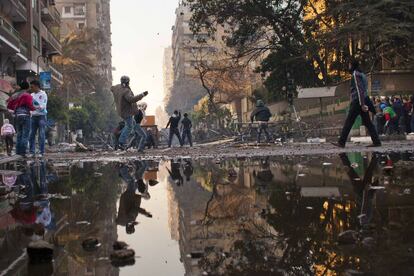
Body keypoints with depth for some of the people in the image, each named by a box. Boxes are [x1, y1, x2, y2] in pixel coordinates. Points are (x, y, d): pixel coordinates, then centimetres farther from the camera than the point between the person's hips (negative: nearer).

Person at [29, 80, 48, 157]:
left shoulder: (43, 94, -3)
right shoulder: (32, 95, 14)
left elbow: (43, 106, -12)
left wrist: (37, 107, -29)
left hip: (41, 116, -5)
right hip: (33, 116, 5)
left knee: (41, 135, -4)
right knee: (32, 134, 1)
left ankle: (41, 152, -1)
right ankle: (32, 152, 5)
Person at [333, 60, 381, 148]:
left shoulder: (355, 75, -7)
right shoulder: (362, 75, 21)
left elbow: (359, 89, -17)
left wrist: (362, 104, -22)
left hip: (357, 102, -9)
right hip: (363, 102, 9)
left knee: (348, 122, -6)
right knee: (367, 122, 7)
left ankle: (341, 142, -6)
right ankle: (377, 141, 3)